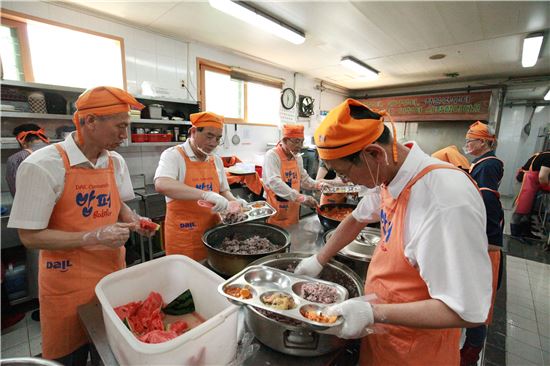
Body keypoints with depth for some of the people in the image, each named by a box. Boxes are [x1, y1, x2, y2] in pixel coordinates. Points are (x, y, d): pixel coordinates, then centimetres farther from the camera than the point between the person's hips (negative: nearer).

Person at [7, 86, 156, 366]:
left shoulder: (116, 162, -1)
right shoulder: (42, 166, -18)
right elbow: (30, 236, -16)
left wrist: (135, 221, -7)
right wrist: (94, 236, -26)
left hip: (113, 271, 5)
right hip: (68, 282, -4)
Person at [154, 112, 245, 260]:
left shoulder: (216, 160, 7)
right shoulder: (173, 155, -11)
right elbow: (162, 185, -29)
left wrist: (233, 202, -5)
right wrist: (205, 194, -37)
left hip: (212, 231, 5)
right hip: (183, 236, -5)